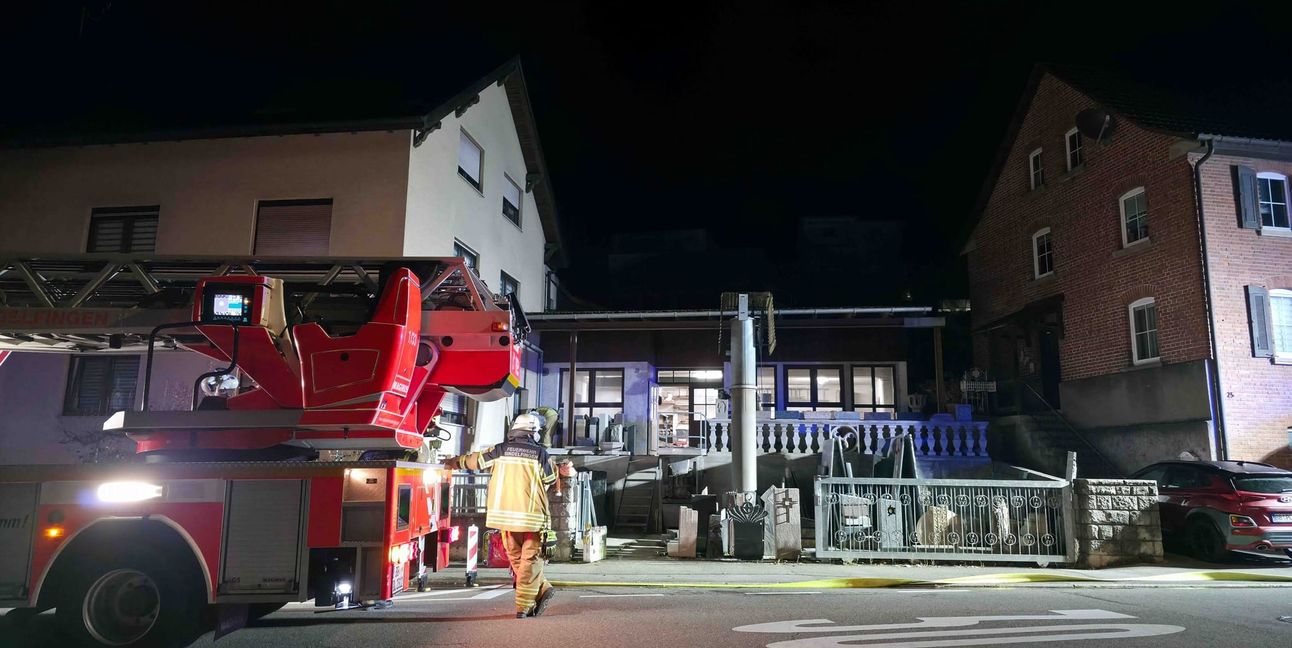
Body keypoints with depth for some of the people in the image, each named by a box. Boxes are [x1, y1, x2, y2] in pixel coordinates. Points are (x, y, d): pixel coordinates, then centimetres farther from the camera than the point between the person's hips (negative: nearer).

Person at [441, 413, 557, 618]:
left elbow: (473, 459, 17)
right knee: (530, 559, 5)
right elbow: (551, 482, 8)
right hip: (532, 515, -2)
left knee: (516, 558, 16)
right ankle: (523, 606, 6)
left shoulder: (500, 450, 5)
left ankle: (541, 590, 13)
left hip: (505, 515, 2)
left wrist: (453, 462, 34)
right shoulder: (540, 453, -1)